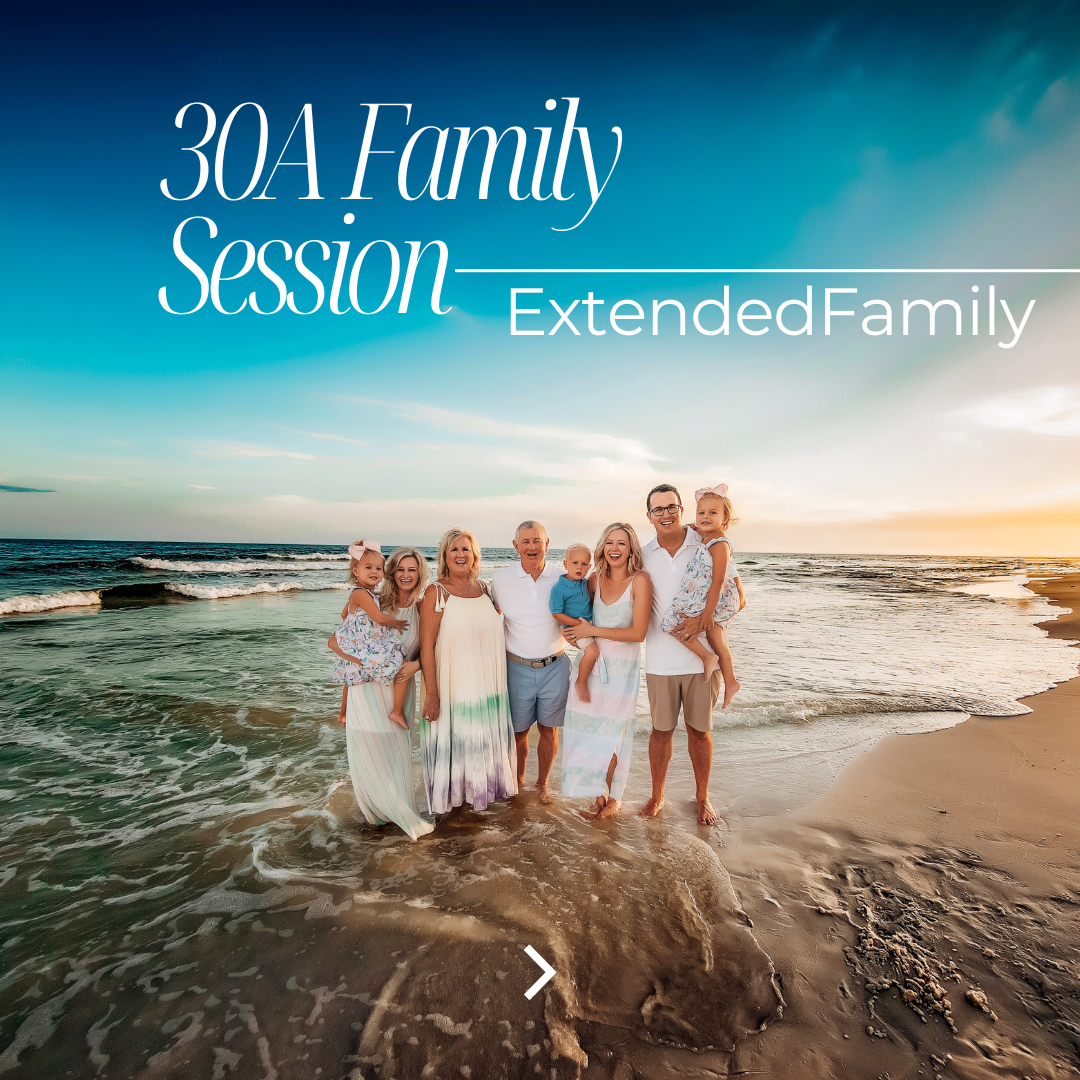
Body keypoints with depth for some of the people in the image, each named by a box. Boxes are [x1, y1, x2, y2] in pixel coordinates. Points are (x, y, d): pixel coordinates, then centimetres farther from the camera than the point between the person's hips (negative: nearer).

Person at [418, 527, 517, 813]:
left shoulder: (482, 588, 5)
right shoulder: (436, 592, -12)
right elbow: (426, 647, -14)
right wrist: (432, 694, -16)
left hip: (488, 685, 6)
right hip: (453, 688, -5)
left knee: (484, 742, 18)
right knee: (453, 742, 9)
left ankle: (480, 790, 42)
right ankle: (452, 797, 34)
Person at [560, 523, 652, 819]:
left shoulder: (640, 581, -11)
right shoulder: (596, 579, 3)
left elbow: (638, 632, -16)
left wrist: (593, 630, -14)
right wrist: (573, 629, 1)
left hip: (621, 665, -4)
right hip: (591, 661, 4)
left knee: (610, 733, 6)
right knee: (588, 727, 7)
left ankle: (613, 797, 28)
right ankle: (599, 794, 28)